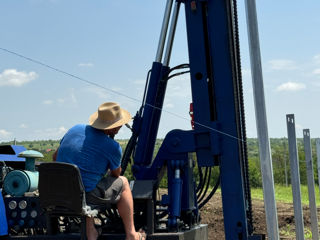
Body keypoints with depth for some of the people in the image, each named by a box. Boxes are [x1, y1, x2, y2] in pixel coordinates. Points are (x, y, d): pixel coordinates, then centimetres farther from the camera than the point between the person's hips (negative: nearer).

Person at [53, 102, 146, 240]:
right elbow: (116, 174, 9)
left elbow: (55, 157, 16)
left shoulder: (75, 129, 6)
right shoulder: (113, 147, -11)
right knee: (123, 183, 20)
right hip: (86, 195, -5)